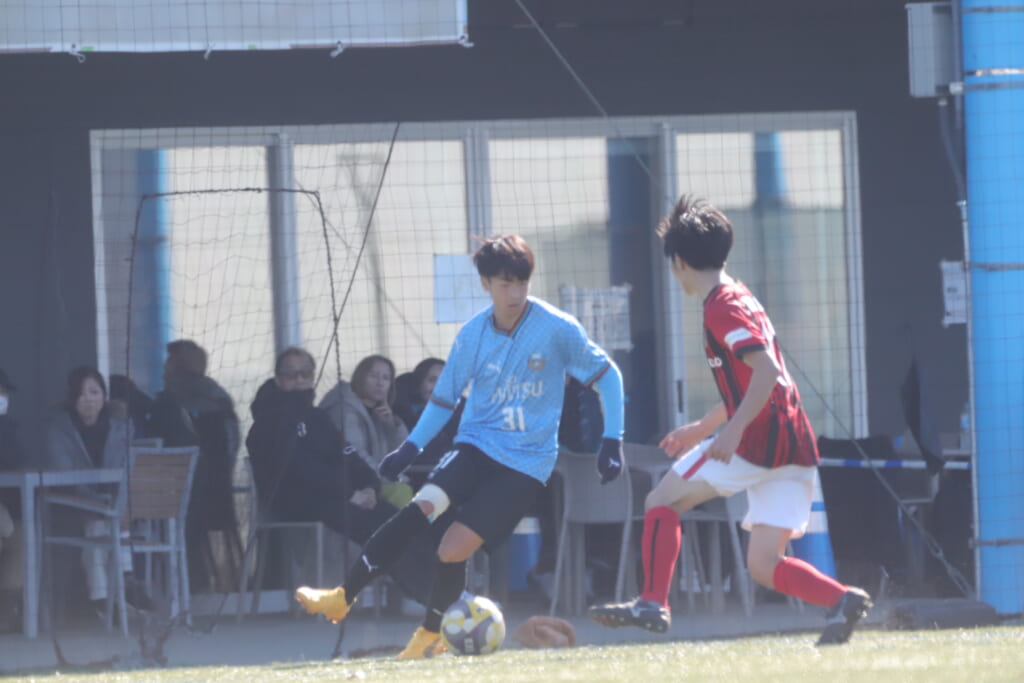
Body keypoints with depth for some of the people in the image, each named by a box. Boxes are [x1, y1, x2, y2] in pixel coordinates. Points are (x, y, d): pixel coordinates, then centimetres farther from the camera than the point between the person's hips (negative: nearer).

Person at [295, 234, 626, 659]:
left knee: (453, 551, -13)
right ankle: (342, 598, -21)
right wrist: (411, 447, 4)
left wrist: (612, 441, -6)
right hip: (475, 446, 3)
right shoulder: (472, 335, 1)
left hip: (525, 464, -3)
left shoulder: (557, 329, -10)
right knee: (423, 507, -24)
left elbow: (606, 375, 0)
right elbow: (445, 396, 14)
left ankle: (431, 632, 14)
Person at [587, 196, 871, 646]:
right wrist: (702, 428, 38)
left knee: (662, 501, 4)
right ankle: (842, 600, -13)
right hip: (794, 448, 9)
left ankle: (652, 604, -2)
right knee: (764, 565, 5)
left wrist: (733, 431, -27)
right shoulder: (740, 297, 22)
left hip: (758, 441, -9)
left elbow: (766, 369, -22)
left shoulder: (722, 308, -9)